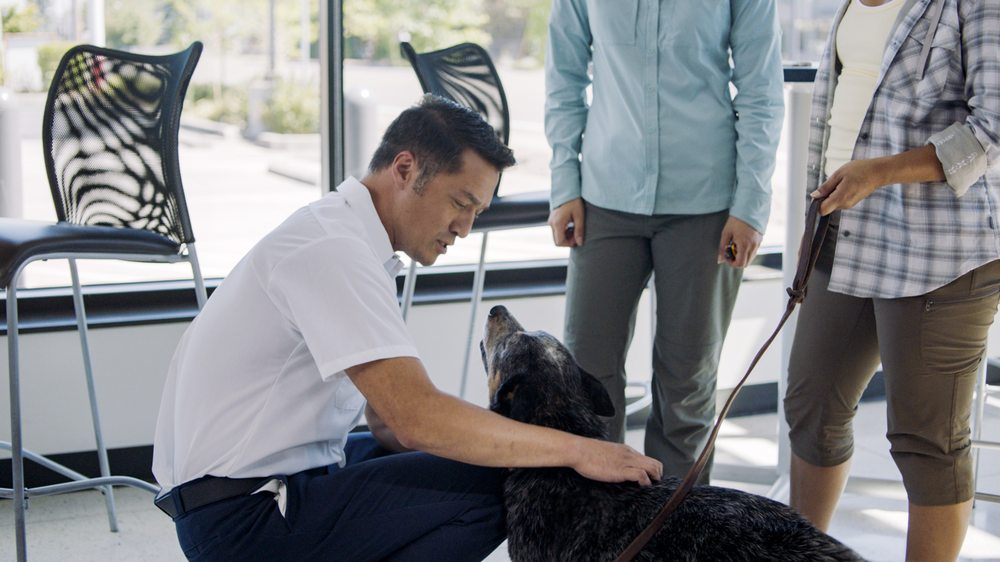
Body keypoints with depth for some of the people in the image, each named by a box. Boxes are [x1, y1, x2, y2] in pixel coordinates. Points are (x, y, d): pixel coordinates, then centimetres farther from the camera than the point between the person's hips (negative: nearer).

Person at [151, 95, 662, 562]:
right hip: (240, 520, -10)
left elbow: (388, 419, 10)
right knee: (487, 492, -17)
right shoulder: (332, 250, -20)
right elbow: (416, 418, -28)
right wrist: (575, 451, -20)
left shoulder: (347, 236, 11)